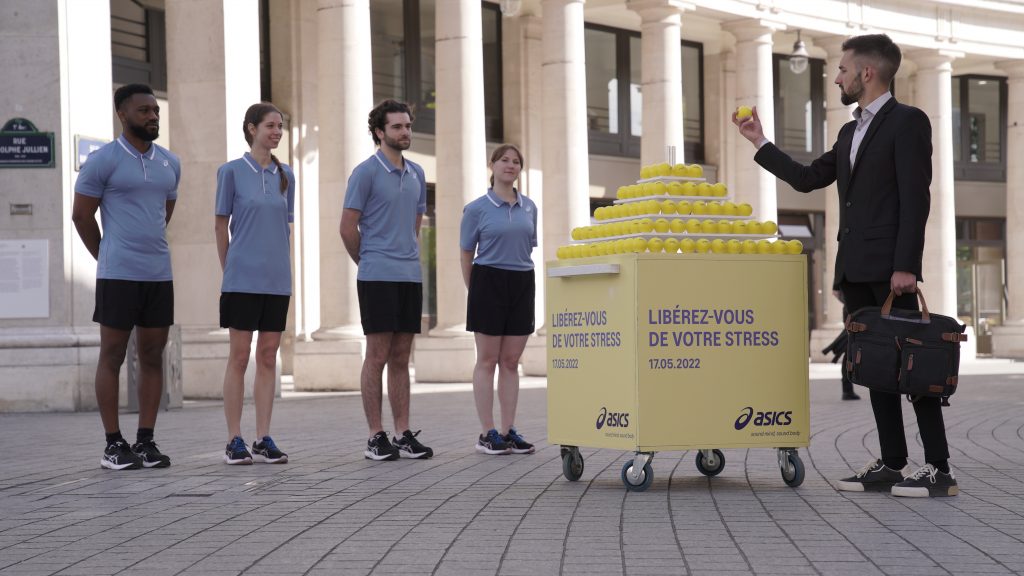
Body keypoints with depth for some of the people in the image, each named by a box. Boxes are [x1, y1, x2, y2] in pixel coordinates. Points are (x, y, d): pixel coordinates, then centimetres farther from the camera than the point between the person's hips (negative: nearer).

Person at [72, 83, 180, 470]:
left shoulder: (170, 164, 11)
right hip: (117, 276, -5)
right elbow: (81, 216, 1)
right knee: (112, 356, -1)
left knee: (153, 356, 6)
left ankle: (146, 442, 11)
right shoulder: (103, 161, -5)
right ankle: (114, 445, 3)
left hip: (160, 274, 6)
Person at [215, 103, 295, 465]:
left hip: (277, 280, 4)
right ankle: (234, 440, 3)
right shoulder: (232, 172, -2)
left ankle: (263, 439, 8)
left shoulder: (285, 176, 10)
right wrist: (229, 269, 7)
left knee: (268, 357, 5)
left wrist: (281, 267, 10)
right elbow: (221, 224, 4)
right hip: (243, 279, -4)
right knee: (239, 357, -1)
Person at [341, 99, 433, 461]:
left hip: (411, 276, 6)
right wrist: (369, 261, 6)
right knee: (378, 356, -4)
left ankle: (403, 435, 10)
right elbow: (348, 228, -6)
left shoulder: (416, 174, 13)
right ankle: (376, 438, 0)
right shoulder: (366, 172, -7)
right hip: (377, 278, -6)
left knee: (401, 358, 8)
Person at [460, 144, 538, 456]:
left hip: (522, 285, 4)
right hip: (489, 282, -4)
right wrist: (474, 290, 7)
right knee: (487, 360, 0)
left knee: (511, 361, 7)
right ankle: (487, 433, 2)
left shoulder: (529, 207, 10)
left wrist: (523, 273, 14)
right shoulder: (477, 208, -3)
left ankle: (509, 431, 11)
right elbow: (466, 255, 4)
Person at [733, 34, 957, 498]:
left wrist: (905, 266, -20)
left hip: (889, 267, -8)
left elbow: (915, 198, -13)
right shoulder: (850, 133, 19)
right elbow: (807, 179, 24)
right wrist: (760, 144, 22)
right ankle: (891, 463, 9)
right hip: (854, 269, 8)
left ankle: (938, 468, -7)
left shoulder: (908, 122, -6)